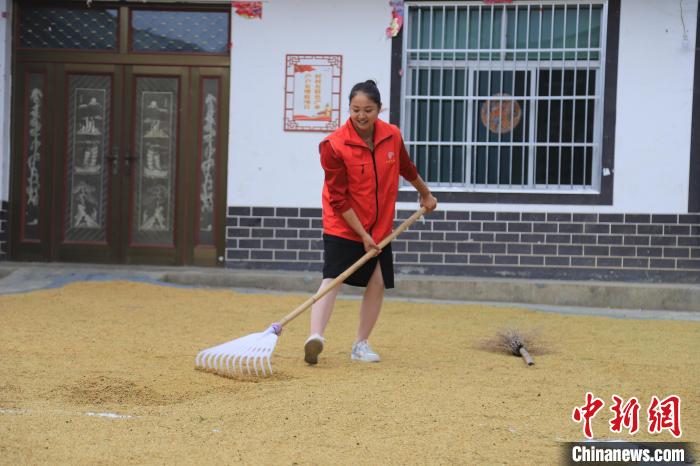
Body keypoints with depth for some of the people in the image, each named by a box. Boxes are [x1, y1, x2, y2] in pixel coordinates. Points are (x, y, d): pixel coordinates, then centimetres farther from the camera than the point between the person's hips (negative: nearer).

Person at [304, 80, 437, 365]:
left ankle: (361, 344, 16)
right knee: (332, 278, -18)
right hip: (343, 226, -5)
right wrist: (362, 235, -18)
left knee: (378, 282, 3)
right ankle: (315, 336, -31)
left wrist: (426, 194, 31)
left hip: (380, 227, 5)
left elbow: (406, 168, 17)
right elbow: (338, 200, -18)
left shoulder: (392, 136, -5)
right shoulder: (334, 145, -20)